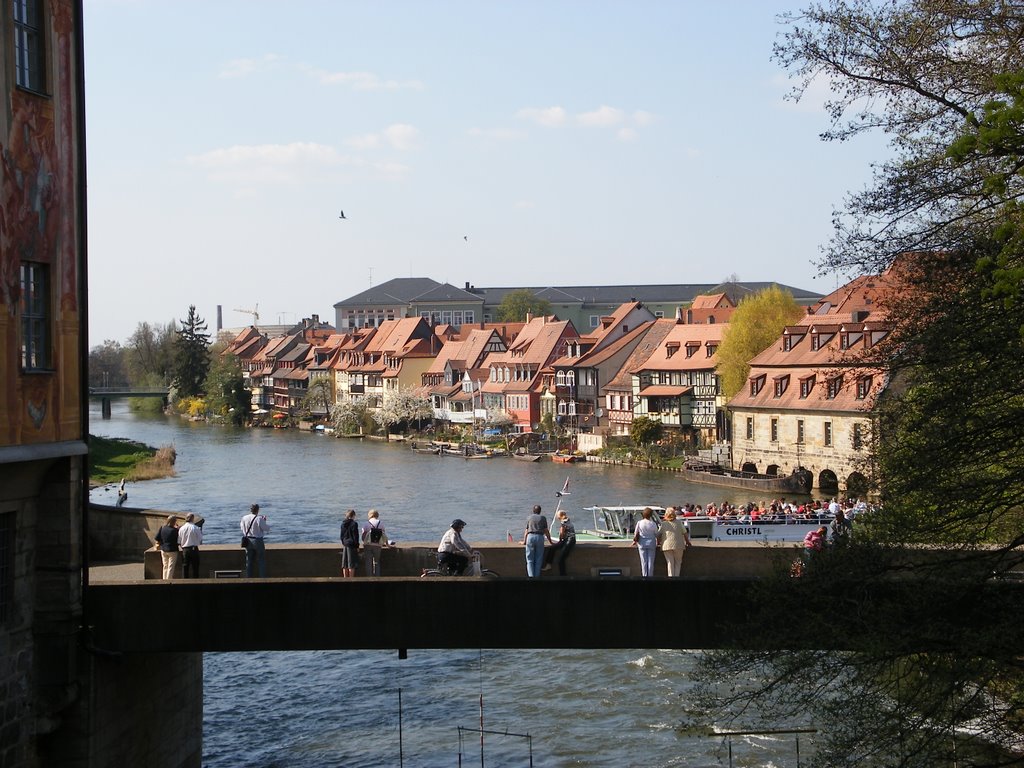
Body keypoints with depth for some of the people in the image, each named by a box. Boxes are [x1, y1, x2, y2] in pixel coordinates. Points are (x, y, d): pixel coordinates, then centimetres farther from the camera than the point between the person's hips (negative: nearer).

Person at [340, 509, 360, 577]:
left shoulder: (343, 523, 5)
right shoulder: (354, 524, -13)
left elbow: (342, 535, 11)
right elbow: (355, 536, -12)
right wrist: (357, 546, -6)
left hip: (345, 545, 6)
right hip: (352, 545, -6)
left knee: (345, 564, 10)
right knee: (352, 564, -2)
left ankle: (345, 579, 14)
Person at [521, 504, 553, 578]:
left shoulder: (529, 518, 15)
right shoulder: (543, 518, 11)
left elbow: (526, 531, 15)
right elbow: (546, 531, 9)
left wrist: (524, 541, 25)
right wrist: (550, 541, 17)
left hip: (530, 536, 0)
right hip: (540, 537, 0)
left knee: (530, 559, 2)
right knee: (538, 559, 5)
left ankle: (531, 575, -11)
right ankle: (537, 576, 2)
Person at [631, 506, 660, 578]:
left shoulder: (639, 523, -6)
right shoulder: (653, 524, -7)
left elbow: (636, 533, -1)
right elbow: (656, 534, 1)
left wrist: (635, 540, 17)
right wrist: (657, 542, 19)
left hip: (642, 544, 1)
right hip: (651, 543, -1)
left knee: (644, 561, 5)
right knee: (651, 561, 4)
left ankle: (644, 576, 3)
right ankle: (650, 576, 3)